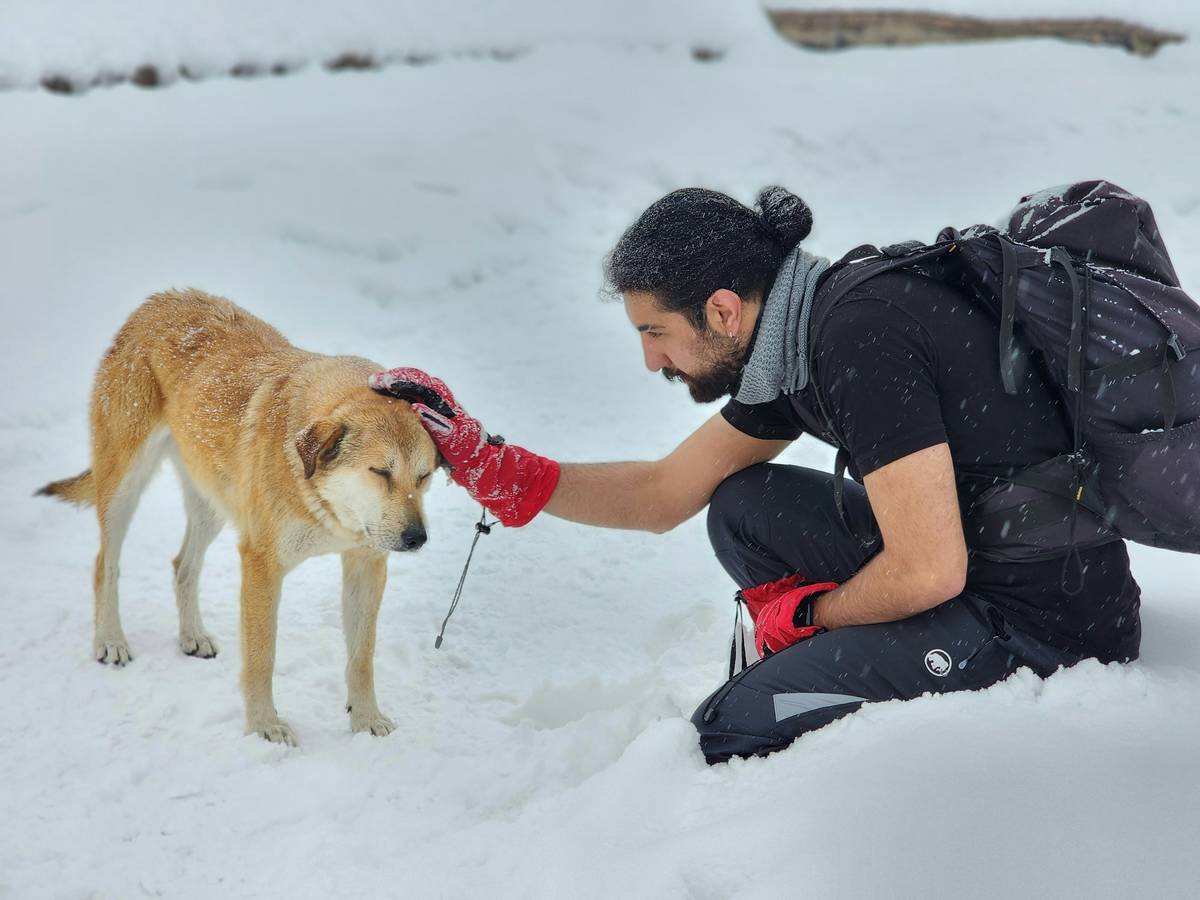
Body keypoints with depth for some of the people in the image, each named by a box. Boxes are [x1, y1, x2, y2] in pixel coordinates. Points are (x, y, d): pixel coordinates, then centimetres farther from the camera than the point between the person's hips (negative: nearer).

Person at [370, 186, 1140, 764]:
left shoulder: (862, 342, -23)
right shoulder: (794, 340, 6)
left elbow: (928, 572, -25)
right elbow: (663, 495, 14)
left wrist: (804, 613, -6)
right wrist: (486, 464, 8)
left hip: (1055, 624, -9)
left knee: (730, 736, -13)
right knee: (743, 508, 13)